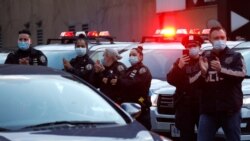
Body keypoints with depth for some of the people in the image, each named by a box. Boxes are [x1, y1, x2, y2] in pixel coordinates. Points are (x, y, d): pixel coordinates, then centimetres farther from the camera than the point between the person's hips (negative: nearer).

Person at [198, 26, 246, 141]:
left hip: (230, 109, -2)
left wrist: (222, 70, -25)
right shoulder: (205, 58, 13)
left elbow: (242, 74, -13)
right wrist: (203, 72, -11)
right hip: (208, 109, 2)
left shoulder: (235, 56, 6)